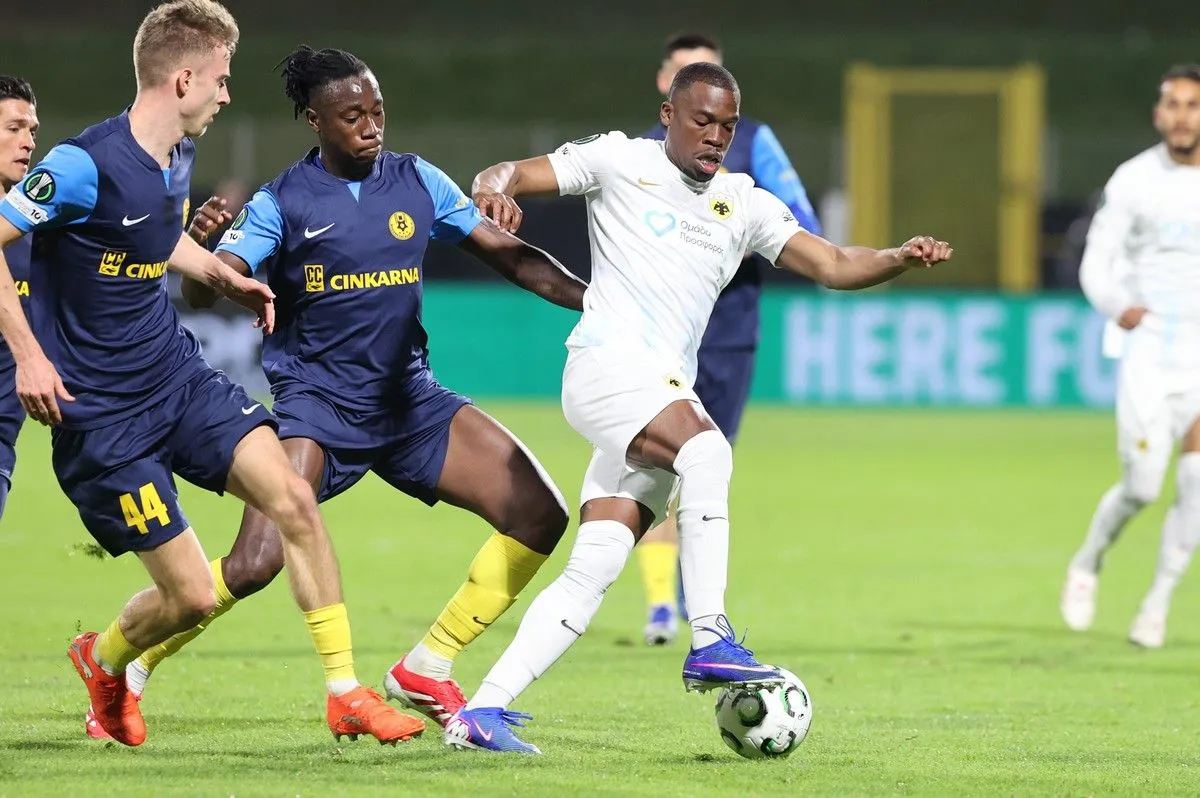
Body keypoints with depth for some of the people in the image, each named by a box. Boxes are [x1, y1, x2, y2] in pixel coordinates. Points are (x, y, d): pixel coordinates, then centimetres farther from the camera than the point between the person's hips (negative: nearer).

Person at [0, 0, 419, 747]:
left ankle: (346, 691, -2)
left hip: (180, 376, 7)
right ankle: (102, 661, 28)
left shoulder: (178, 159, 5)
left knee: (293, 498, -11)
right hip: (102, 411, -7)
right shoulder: (86, 166, -22)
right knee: (192, 594, -6)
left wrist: (223, 274, 11)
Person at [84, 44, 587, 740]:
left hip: (408, 397, 5)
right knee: (257, 563, -22)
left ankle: (427, 669, 7)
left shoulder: (418, 182, 3)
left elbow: (510, 256, 7)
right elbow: (203, 292, -16)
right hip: (316, 402, -5)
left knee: (540, 515, -6)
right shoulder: (285, 202, -7)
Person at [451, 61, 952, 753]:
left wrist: (901, 259, -6)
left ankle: (483, 711, -4)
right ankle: (711, 643, -32)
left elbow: (832, 265, 13)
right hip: (609, 361, -6)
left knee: (596, 565, -4)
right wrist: (497, 191, -21)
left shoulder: (743, 203, 18)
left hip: (668, 390, 6)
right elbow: (505, 175, 4)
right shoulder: (620, 162, 6)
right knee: (706, 450, -32)